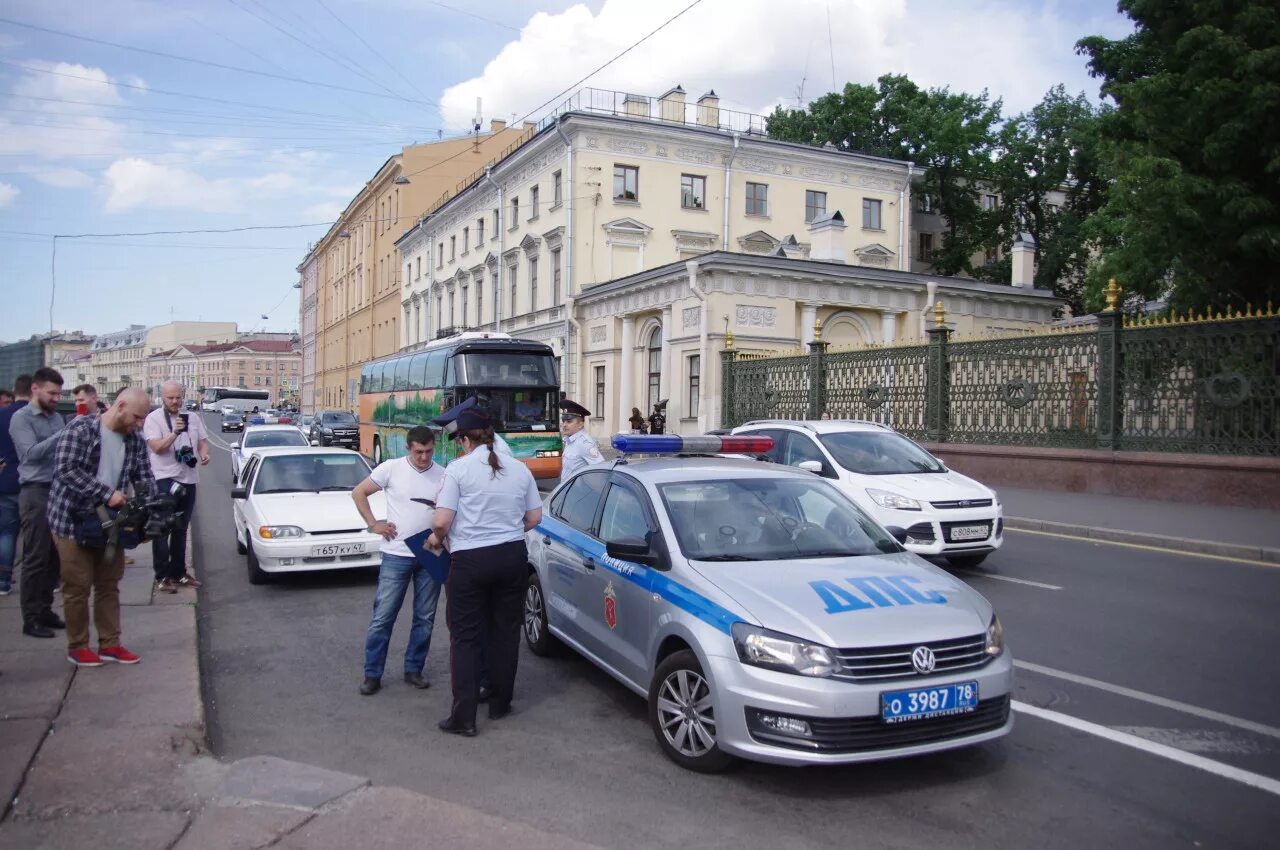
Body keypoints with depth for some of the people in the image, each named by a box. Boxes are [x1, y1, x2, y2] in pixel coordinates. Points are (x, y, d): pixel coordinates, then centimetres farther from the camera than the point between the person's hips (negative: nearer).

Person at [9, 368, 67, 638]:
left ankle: (45, 609, 19)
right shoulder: (21, 418, -5)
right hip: (35, 492, -6)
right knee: (35, 558, -3)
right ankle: (31, 618, 4)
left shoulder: (57, 417, 14)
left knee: (54, 556, 9)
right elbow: (32, 452, -18)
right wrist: (66, 434, -21)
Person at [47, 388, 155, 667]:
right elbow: (66, 470, -24)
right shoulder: (80, 429, -16)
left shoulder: (135, 439, 2)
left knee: (109, 585, 11)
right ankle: (77, 646, 15)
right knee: (78, 586, 1)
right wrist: (107, 493, -29)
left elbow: (143, 477, 5)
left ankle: (110, 644, 20)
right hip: (73, 520, -6)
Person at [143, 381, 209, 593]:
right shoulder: (153, 418, -8)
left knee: (181, 529, 14)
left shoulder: (192, 418, 10)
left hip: (188, 479, 6)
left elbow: (202, 441, 16)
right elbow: (156, 447, -18)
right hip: (164, 480, -6)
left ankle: (179, 572, 23)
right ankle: (162, 576, 0)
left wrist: (204, 454, -4)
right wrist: (175, 433, -30)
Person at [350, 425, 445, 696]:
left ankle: (413, 669, 24)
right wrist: (374, 524, -3)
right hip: (396, 555, -2)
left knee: (425, 617, 10)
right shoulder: (391, 468, -5)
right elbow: (358, 492, 4)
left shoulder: (443, 476, 1)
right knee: (383, 617, 2)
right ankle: (372, 674, 14)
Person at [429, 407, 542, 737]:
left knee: (466, 638, 4)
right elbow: (534, 518, 9)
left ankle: (463, 717, 4)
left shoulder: (459, 468, -9)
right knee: (505, 632, 15)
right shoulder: (519, 468, 4)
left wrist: (437, 538, 7)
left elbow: (442, 521, -14)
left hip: (471, 560, -4)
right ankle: (500, 704, 26)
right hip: (513, 557, 4)